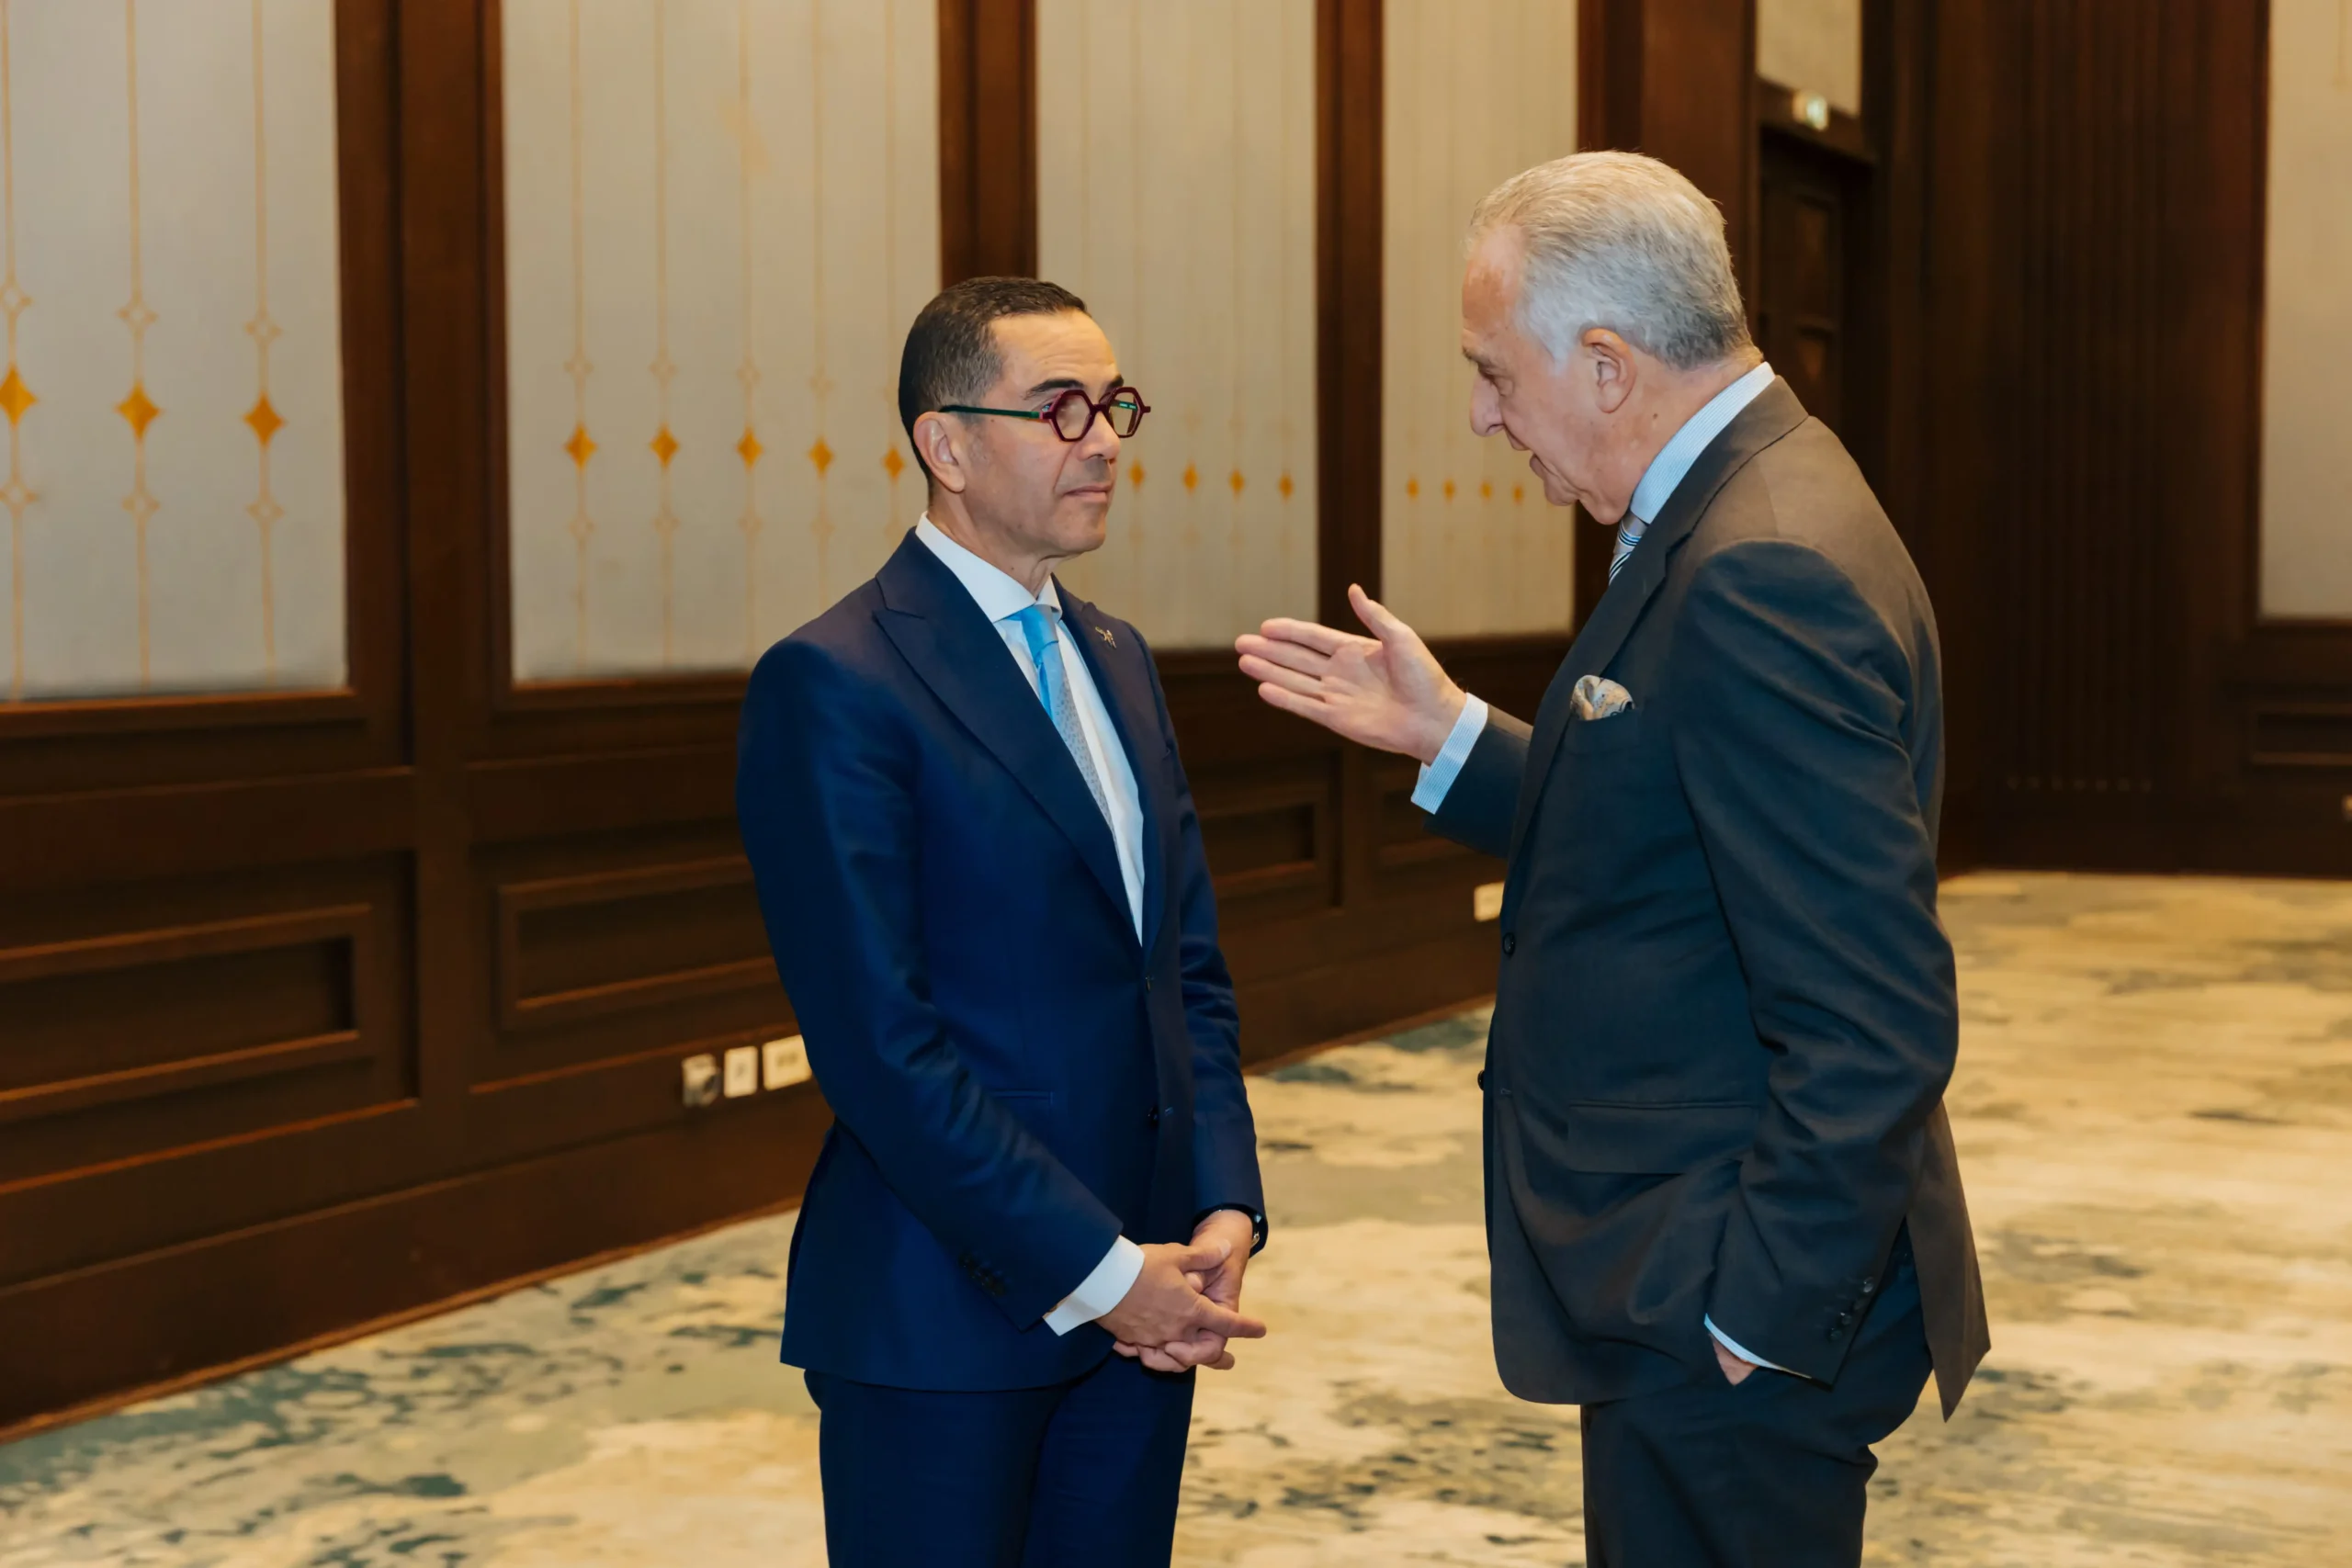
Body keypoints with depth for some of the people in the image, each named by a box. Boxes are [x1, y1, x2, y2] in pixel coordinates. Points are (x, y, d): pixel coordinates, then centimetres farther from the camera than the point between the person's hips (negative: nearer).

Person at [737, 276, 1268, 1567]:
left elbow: (1189, 965, 13)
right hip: (946, 1314, -7)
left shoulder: (1116, 660, 13)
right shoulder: (834, 683, -12)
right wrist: (1097, 1269, -16)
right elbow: (880, 1043, -17)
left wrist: (1223, 1210, -1)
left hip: (1140, 1293, 7)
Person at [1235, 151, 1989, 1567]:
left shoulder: (1764, 574, -23)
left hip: (1745, 1323, -10)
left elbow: (1875, 1021, -26)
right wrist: (1450, 736, 11)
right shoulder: (1749, 518, 10)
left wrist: (1754, 1315, -21)